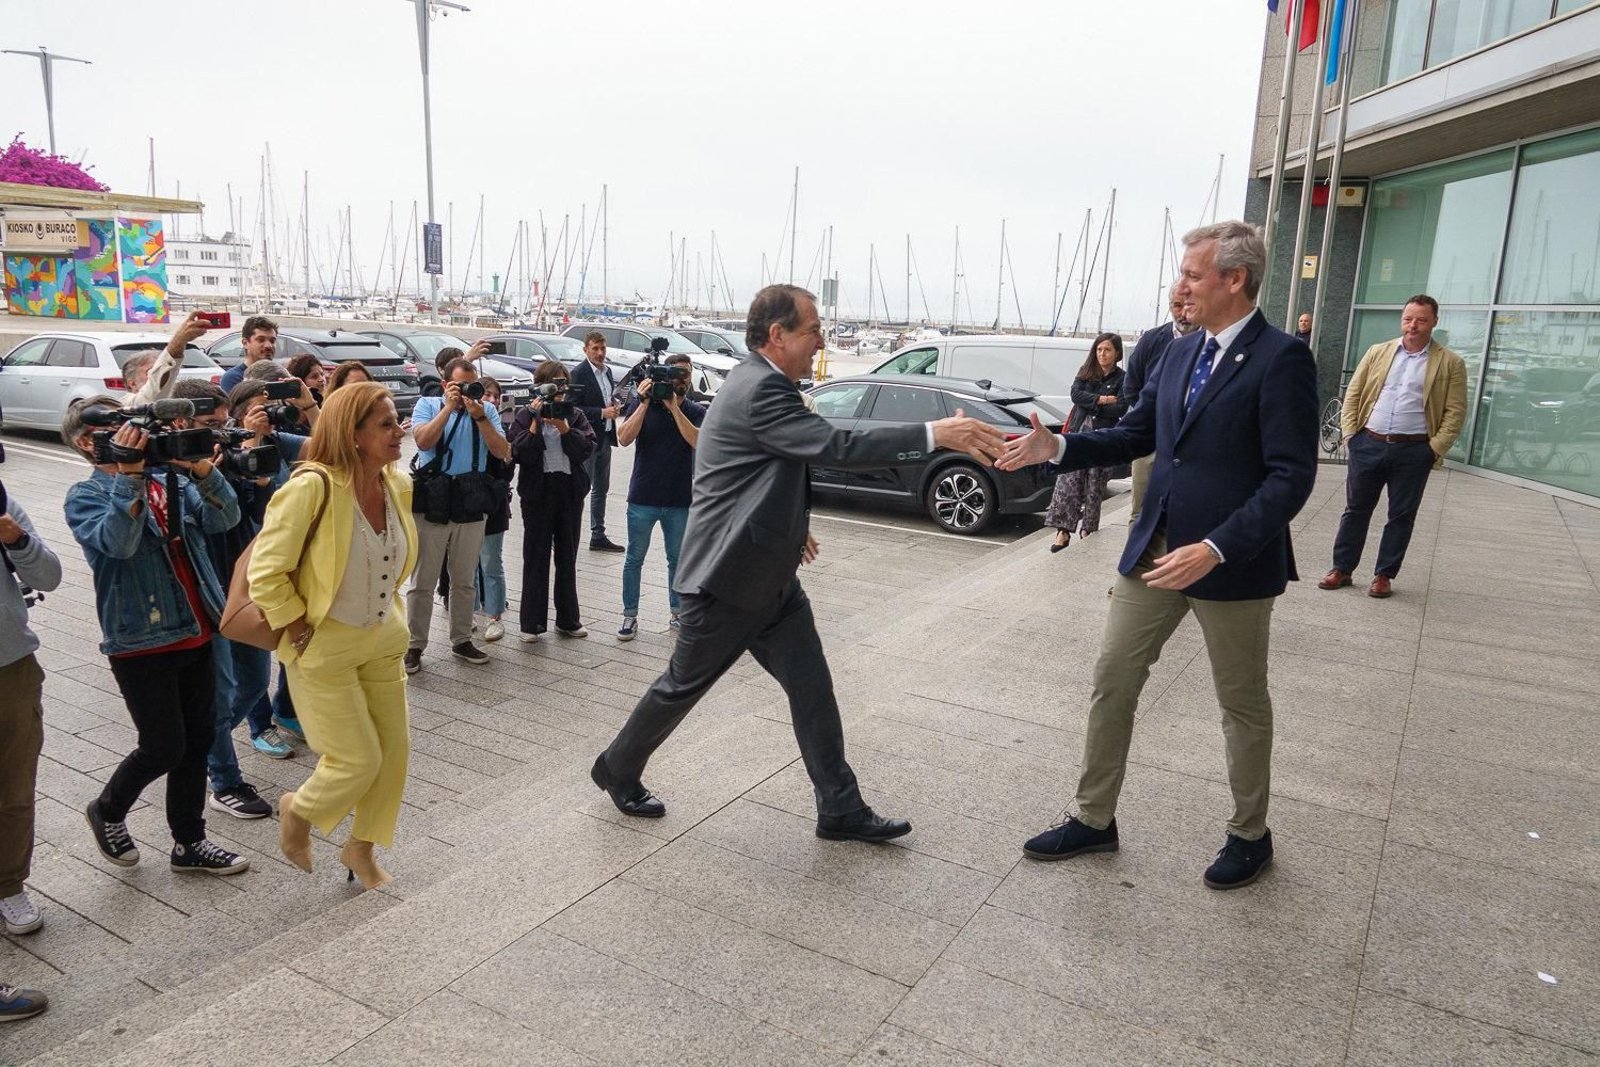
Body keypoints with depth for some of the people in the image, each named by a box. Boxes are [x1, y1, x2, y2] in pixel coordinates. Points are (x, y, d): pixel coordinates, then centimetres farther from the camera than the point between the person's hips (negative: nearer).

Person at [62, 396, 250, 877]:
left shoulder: (169, 479, 8)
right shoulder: (85, 496, -4)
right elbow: (117, 542, -25)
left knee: (198, 742, 11)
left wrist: (201, 468, -23)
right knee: (163, 747, 1)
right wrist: (128, 473, -29)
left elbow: (224, 518, -7)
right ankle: (107, 811, 31)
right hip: (141, 643, -5)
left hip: (196, 635, 5)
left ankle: (189, 843, 26)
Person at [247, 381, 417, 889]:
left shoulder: (397, 485, -2)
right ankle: (297, 810, 34)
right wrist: (301, 630, -14)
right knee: (359, 759, 0)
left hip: (382, 640, 7)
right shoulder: (312, 487, -25)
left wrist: (385, 612, 15)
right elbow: (266, 572, -19)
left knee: (394, 750, 12)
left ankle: (361, 849, 35)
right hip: (325, 648, -7)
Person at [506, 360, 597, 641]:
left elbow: (586, 448, -9)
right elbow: (519, 454, -12)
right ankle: (531, 623, 8)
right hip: (538, 493, -2)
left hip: (571, 492, 3)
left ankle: (568, 620, 21)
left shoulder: (576, 415, 5)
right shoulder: (525, 415, -1)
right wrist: (536, 423, -18)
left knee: (567, 558, 11)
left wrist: (563, 426, -18)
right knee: (536, 559, 1)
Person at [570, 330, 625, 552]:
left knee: (601, 489, 14)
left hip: (605, 438, 8)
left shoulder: (607, 370, 11)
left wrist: (614, 405, 2)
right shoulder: (578, 374, -13)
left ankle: (598, 536, 22)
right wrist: (602, 413, -21)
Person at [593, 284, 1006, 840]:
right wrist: (935, 435, -33)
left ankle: (841, 810, 16)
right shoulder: (759, 392, -23)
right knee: (682, 687, 10)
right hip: (728, 578, -9)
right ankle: (617, 770, 33)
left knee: (812, 690, 7)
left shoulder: (757, 384, 10)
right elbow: (836, 446, -32)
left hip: (769, 575, 9)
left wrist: (789, 525, 24)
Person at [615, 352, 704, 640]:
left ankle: (677, 613, 25)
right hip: (643, 497, -1)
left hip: (679, 500, 2)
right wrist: (645, 403, -17)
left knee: (677, 560, 12)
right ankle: (630, 616, 14)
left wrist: (674, 406, -20)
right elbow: (624, 438, -14)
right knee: (634, 559, 5)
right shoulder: (641, 403, -1)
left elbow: (698, 441, -18)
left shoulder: (695, 411, 2)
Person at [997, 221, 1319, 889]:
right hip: (1155, 548, 7)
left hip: (1232, 559, -6)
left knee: (1242, 705, 12)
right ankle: (1094, 820, 25)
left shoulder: (1281, 359, -14)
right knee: (1112, 682, 10)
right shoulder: (1179, 352, 8)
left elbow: (1291, 477, -18)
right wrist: (1058, 447, -4)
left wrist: (1216, 549, -27)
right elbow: (1136, 436, 12)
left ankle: (1250, 835, 34)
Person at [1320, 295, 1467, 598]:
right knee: (1356, 509, 7)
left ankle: (1384, 575, 16)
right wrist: (1350, 433, 0)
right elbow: (1352, 395, 10)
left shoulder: (1450, 364, 2)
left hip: (1413, 451, -2)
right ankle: (1341, 569, 17)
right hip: (1368, 445, 2)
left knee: (1401, 515, 6)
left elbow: (1455, 413, 0)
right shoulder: (1377, 353, 10)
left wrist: (1435, 448, -9)